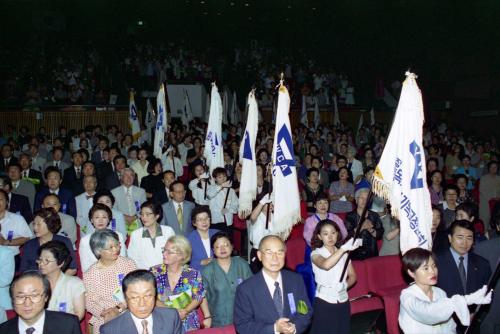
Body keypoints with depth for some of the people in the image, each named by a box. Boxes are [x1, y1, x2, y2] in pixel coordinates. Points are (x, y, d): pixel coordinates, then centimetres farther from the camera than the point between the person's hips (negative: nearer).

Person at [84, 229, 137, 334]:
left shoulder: (128, 263, -2)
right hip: (103, 322, 0)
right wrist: (104, 314, -16)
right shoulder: (89, 275, -2)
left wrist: (119, 309, -13)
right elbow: (89, 303, 0)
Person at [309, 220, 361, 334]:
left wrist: (345, 285, -6)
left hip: (343, 301, 4)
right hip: (324, 302, -4)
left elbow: (352, 276, 13)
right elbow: (325, 265, -31)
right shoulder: (316, 253, -9)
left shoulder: (344, 253, 6)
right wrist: (344, 248, -36)